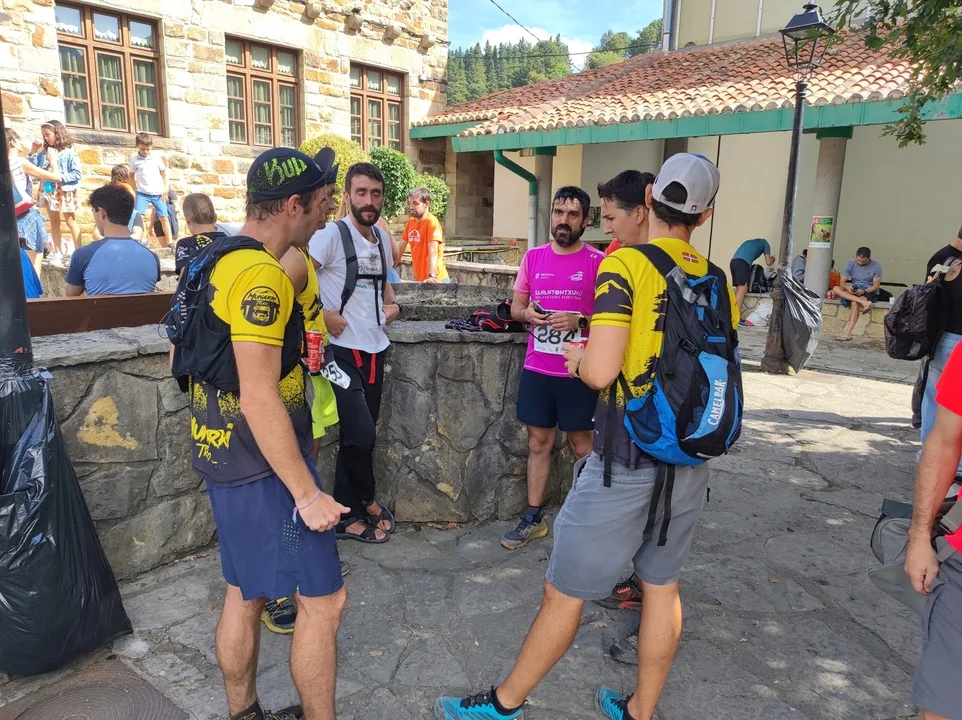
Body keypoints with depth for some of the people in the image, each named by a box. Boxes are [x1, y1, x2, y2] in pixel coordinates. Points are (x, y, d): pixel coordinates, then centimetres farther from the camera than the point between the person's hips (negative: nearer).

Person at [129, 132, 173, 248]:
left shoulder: (157, 156, 0)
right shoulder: (134, 159, -1)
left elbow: (164, 172, 7)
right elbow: (131, 175, 10)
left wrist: (166, 187, -4)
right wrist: (136, 189, 4)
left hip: (158, 193, 1)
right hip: (142, 193, -1)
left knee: (164, 217, 4)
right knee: (137, 216, -11)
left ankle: (170, 243, 13)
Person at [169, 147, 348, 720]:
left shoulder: (218, 260, 9)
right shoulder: (260, 275, -22)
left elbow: (184, 359, 19)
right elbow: (259, 399, -26)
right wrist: (308, 493, -20)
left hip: (228, 459, 10)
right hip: (265, 468, -10)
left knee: (246, 594, 20)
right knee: (324, 599, 3)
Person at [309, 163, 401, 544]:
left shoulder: (383, 239, 11)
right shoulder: (332, 235, -11)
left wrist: (392, 304, 10)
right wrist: (322, 315, -18)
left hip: (374, 349, 7)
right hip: (342, 350, -7)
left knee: (360, 437, 12)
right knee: (361, 434, -11)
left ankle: (347, 517, 25)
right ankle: (369, 503, 18)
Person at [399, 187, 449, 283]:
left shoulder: (432, 222, -14)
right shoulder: (410, 222, 6)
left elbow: (433, 252, -25)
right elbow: (401, 248, 13)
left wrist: (432, 276, -35)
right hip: (418, 280, 6)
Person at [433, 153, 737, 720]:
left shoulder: (624, 265, -14)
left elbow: (600, 371, -22)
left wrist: (578, 358, -1)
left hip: (626, 461, -6)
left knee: (565, 593, 7)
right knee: (663, 586, 18)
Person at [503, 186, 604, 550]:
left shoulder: (597, 262, -5)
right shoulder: (533, 257, 7)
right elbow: (515, 305, 12)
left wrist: (579, 322, -21)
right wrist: (527, 313, -10)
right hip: (536, 369, 4)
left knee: (581, 445, 8)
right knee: (538, 443, 11)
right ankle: (534, 517, 23)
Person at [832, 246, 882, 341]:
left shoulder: (876, 267, -5)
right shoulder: (850, 264, 3)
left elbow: (876, 285, -7)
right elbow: (842, 282, -3)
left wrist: (863, 291, -26)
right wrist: (847, 288, -27)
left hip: (869, 292, -4)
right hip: (853, 291, 4)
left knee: (855, 303, -36)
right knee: (835, 289, -25)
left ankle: (847, 333, -42)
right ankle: (863, 302, -38)